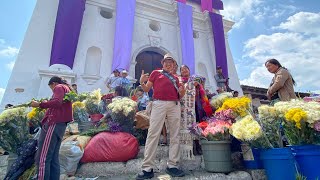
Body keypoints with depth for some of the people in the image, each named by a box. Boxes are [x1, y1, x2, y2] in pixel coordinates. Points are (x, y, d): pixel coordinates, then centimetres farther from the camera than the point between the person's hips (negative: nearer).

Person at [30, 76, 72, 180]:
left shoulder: (59, 87, 5)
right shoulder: (67, 89, 31)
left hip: (53, 123, -9)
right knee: (53, 159, 5)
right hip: (61, 125, 9)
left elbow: (57, 102, -15)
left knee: (42, 158, -14)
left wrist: (40, 104, -12)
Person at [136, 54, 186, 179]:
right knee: (153, 134, -8)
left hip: (175, 105, 4)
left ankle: (172, 166, 12)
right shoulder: (156, 73, 16)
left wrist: (182, 92, 2)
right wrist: (142, 82, -9)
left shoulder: (175, 78, 24)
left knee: (175, 135, 2)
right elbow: (146, 89, 11)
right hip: (159, 104, -4)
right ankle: (147, 168, -3)